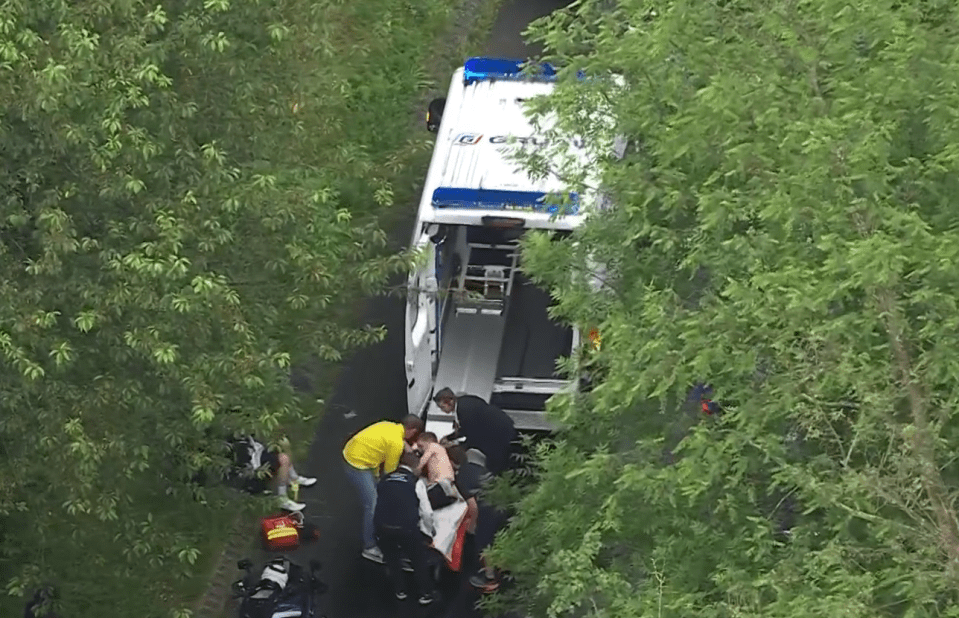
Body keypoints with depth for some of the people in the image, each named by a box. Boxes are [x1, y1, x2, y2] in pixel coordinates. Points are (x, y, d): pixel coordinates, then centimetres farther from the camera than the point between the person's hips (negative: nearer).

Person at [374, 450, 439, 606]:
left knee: (392, 559, 30)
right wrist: (428, 533, 21)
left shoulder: (383, 481, 16)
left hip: (382, 527, 3)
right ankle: (426, 593, 30)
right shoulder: (416, 482, 4)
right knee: (419, 559, 21)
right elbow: (426, 512, 5)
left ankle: (399, 591, 40)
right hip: (407, 528, -3)